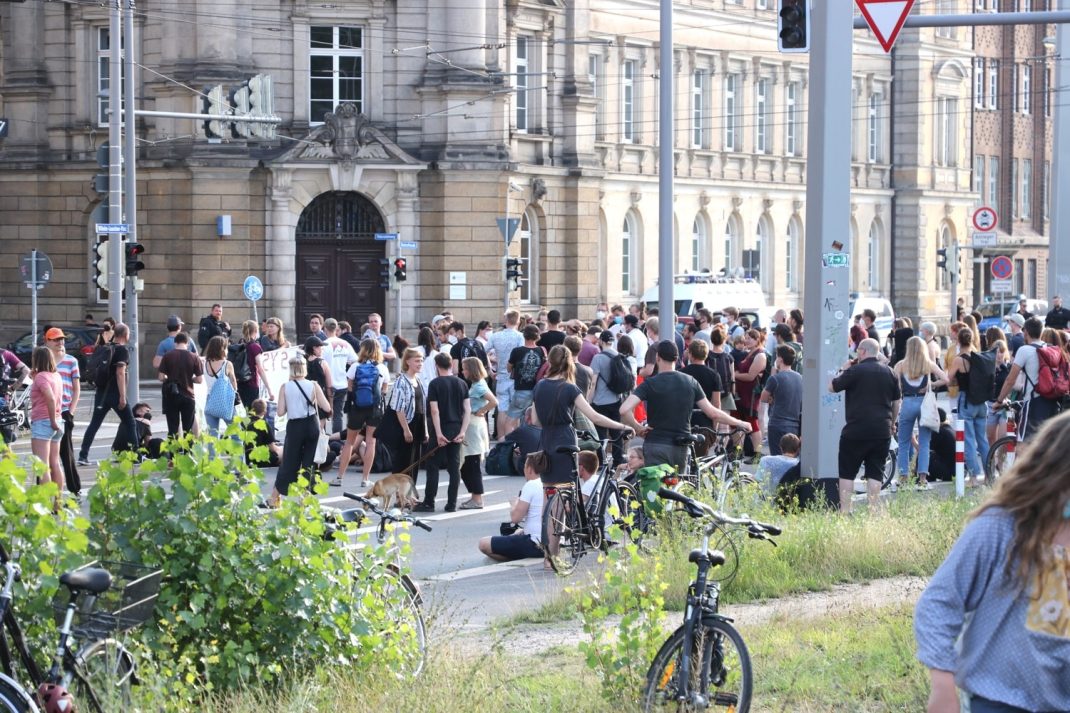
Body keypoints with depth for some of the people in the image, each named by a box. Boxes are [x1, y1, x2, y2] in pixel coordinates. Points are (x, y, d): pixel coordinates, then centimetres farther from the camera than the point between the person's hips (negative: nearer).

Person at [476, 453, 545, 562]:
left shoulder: (531, 485, -14)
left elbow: (515, 518, -14)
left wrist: (514, 504, 5)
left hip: (535, 545, -9)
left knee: (483, 543, -7)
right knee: (519, 532, 40)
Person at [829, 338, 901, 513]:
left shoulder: (855, 371, -8)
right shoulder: (889, 373, 8)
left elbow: (832, 387, -1)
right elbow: (896, 403, 15)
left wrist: (843, 370, 12)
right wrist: (890, 424, 26)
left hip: (856, 430, -4)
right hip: (882, 431, 4)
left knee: (847, 473, 4)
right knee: (875, 474, 5)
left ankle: (845, 511, -1)